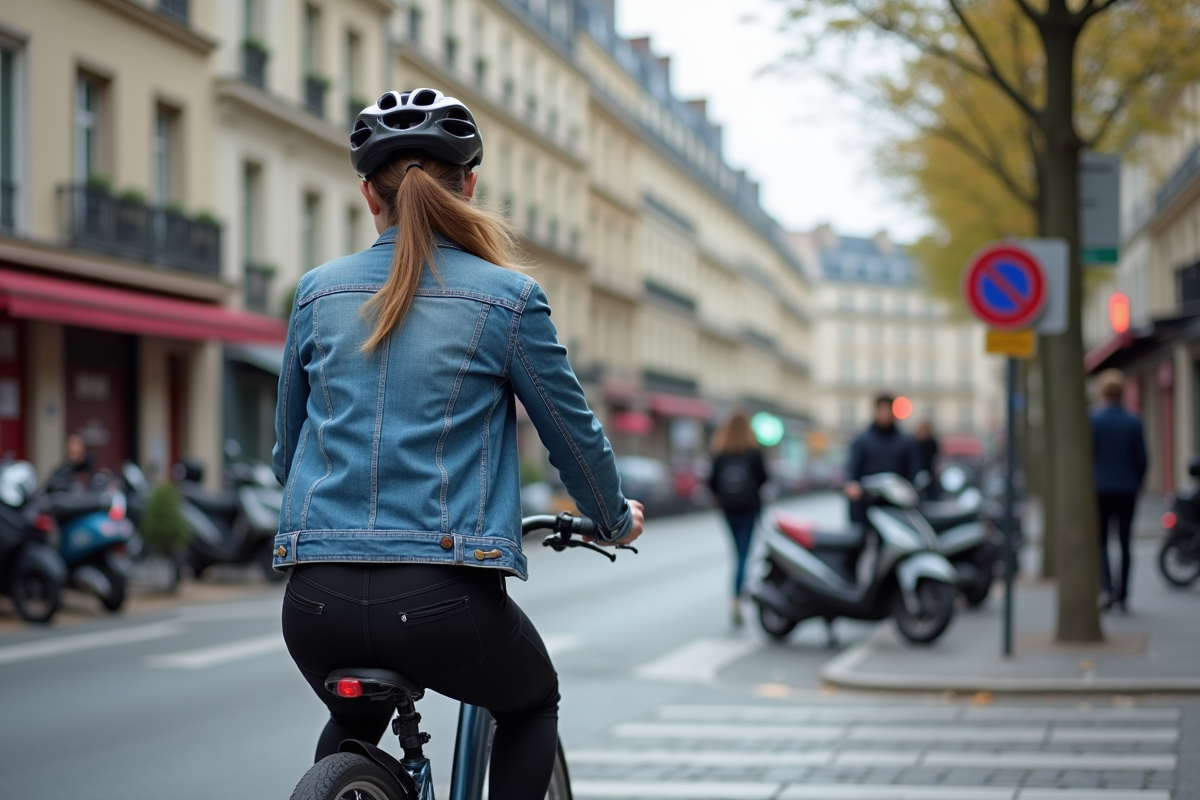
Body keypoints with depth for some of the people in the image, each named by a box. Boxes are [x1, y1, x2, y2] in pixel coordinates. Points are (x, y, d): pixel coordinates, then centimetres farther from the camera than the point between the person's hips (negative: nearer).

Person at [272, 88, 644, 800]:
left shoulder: (319, 293, 9)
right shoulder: (507, 299, -1)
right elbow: (575, 437, 8)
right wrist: (617, 520, 28)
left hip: (317, 604, 3)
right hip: (444, 602, -3)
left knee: (353, 725, 35)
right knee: (533, 704, 29)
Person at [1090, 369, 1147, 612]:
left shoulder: (1092, 420, -6)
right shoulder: (1134, 423, 1)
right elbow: (1142, 459, 3)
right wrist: (1135, 486, 15)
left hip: (1100, 490, -2)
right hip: (1127, 491, 2)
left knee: (1100, 540, 4)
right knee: (1124, 542, 9)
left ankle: (1109, 586, -17)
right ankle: (1123, 594, 11)